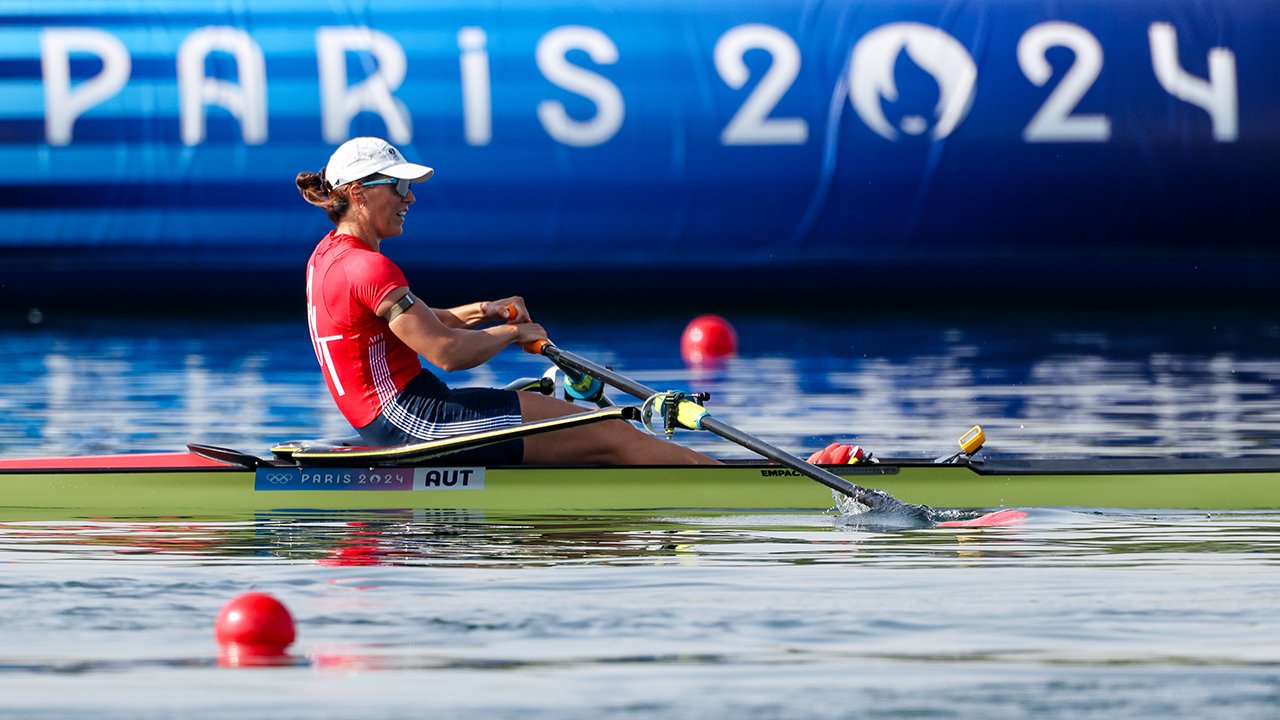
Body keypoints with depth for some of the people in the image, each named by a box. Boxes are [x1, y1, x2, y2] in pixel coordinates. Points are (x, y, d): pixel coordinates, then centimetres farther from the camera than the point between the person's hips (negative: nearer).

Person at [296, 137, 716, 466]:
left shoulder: (328, 254, 13)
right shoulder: (369, 268, -19)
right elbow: (446, 352, -22)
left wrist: (483, 311, 7)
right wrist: (514, 332, -4)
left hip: (381, 425, 10)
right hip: (412, 418, -10)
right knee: (610, 437, -7)